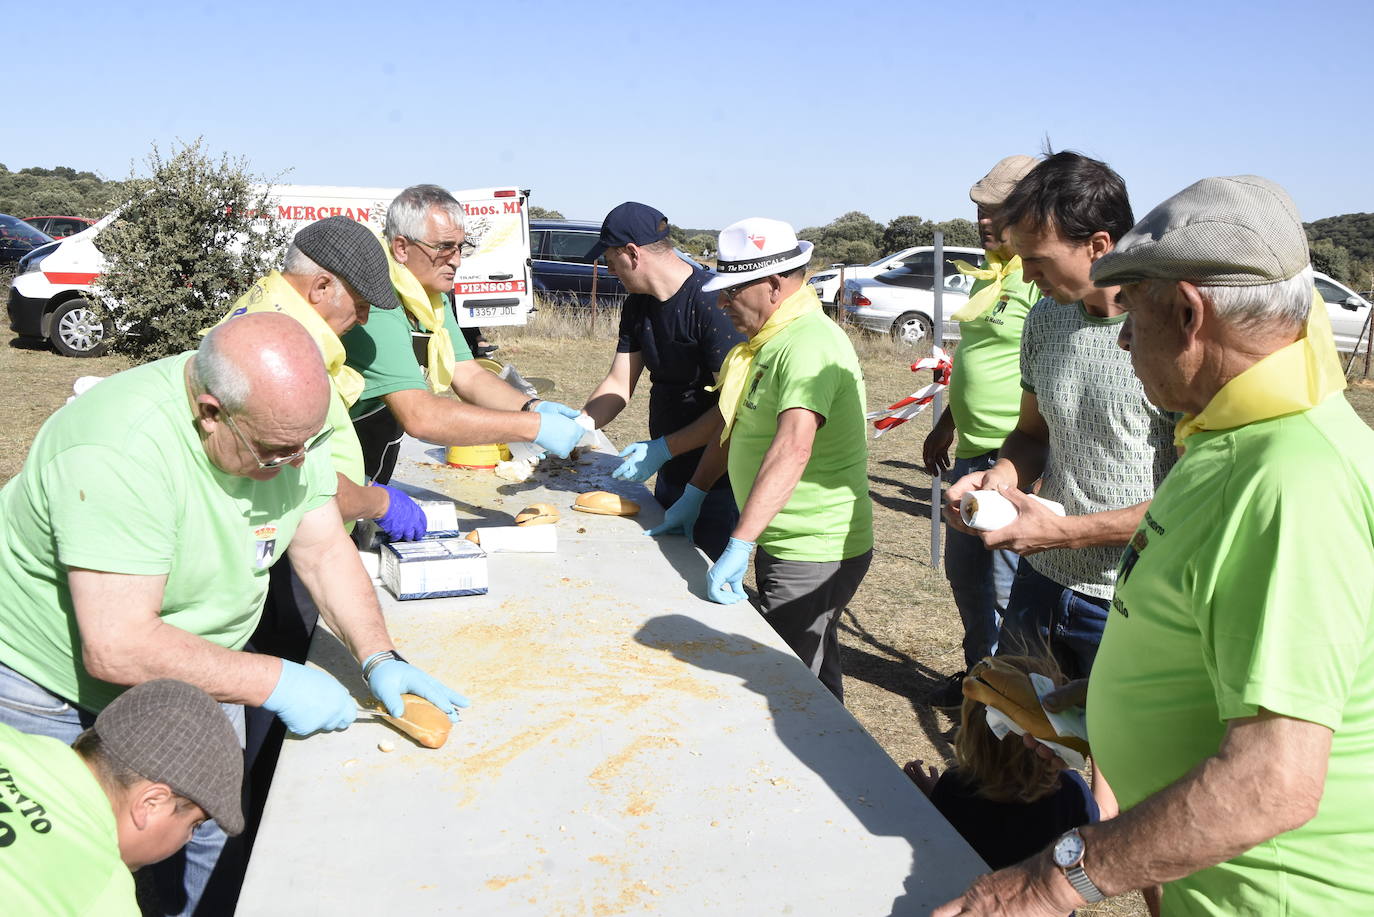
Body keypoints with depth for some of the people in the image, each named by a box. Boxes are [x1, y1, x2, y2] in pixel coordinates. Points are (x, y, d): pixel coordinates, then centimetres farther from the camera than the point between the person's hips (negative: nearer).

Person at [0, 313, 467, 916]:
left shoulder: (285, 419, -15)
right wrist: (276, 682, -32)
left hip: (193, 670, 6)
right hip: (60, 693, -6)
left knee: (210, 837, 15)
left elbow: (324, 550, -6)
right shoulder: (119, 452, -37)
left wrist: (378, 661, -15)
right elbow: (117, 647, -38)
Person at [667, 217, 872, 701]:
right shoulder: (768, 339, 11)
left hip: (813, 554, -10)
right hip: (781, 544, 10)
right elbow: (734, 424, 21)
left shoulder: (810, 345, -22)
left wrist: (739, 545, -39)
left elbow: (793, 449, -35)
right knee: (814, 682, 21)